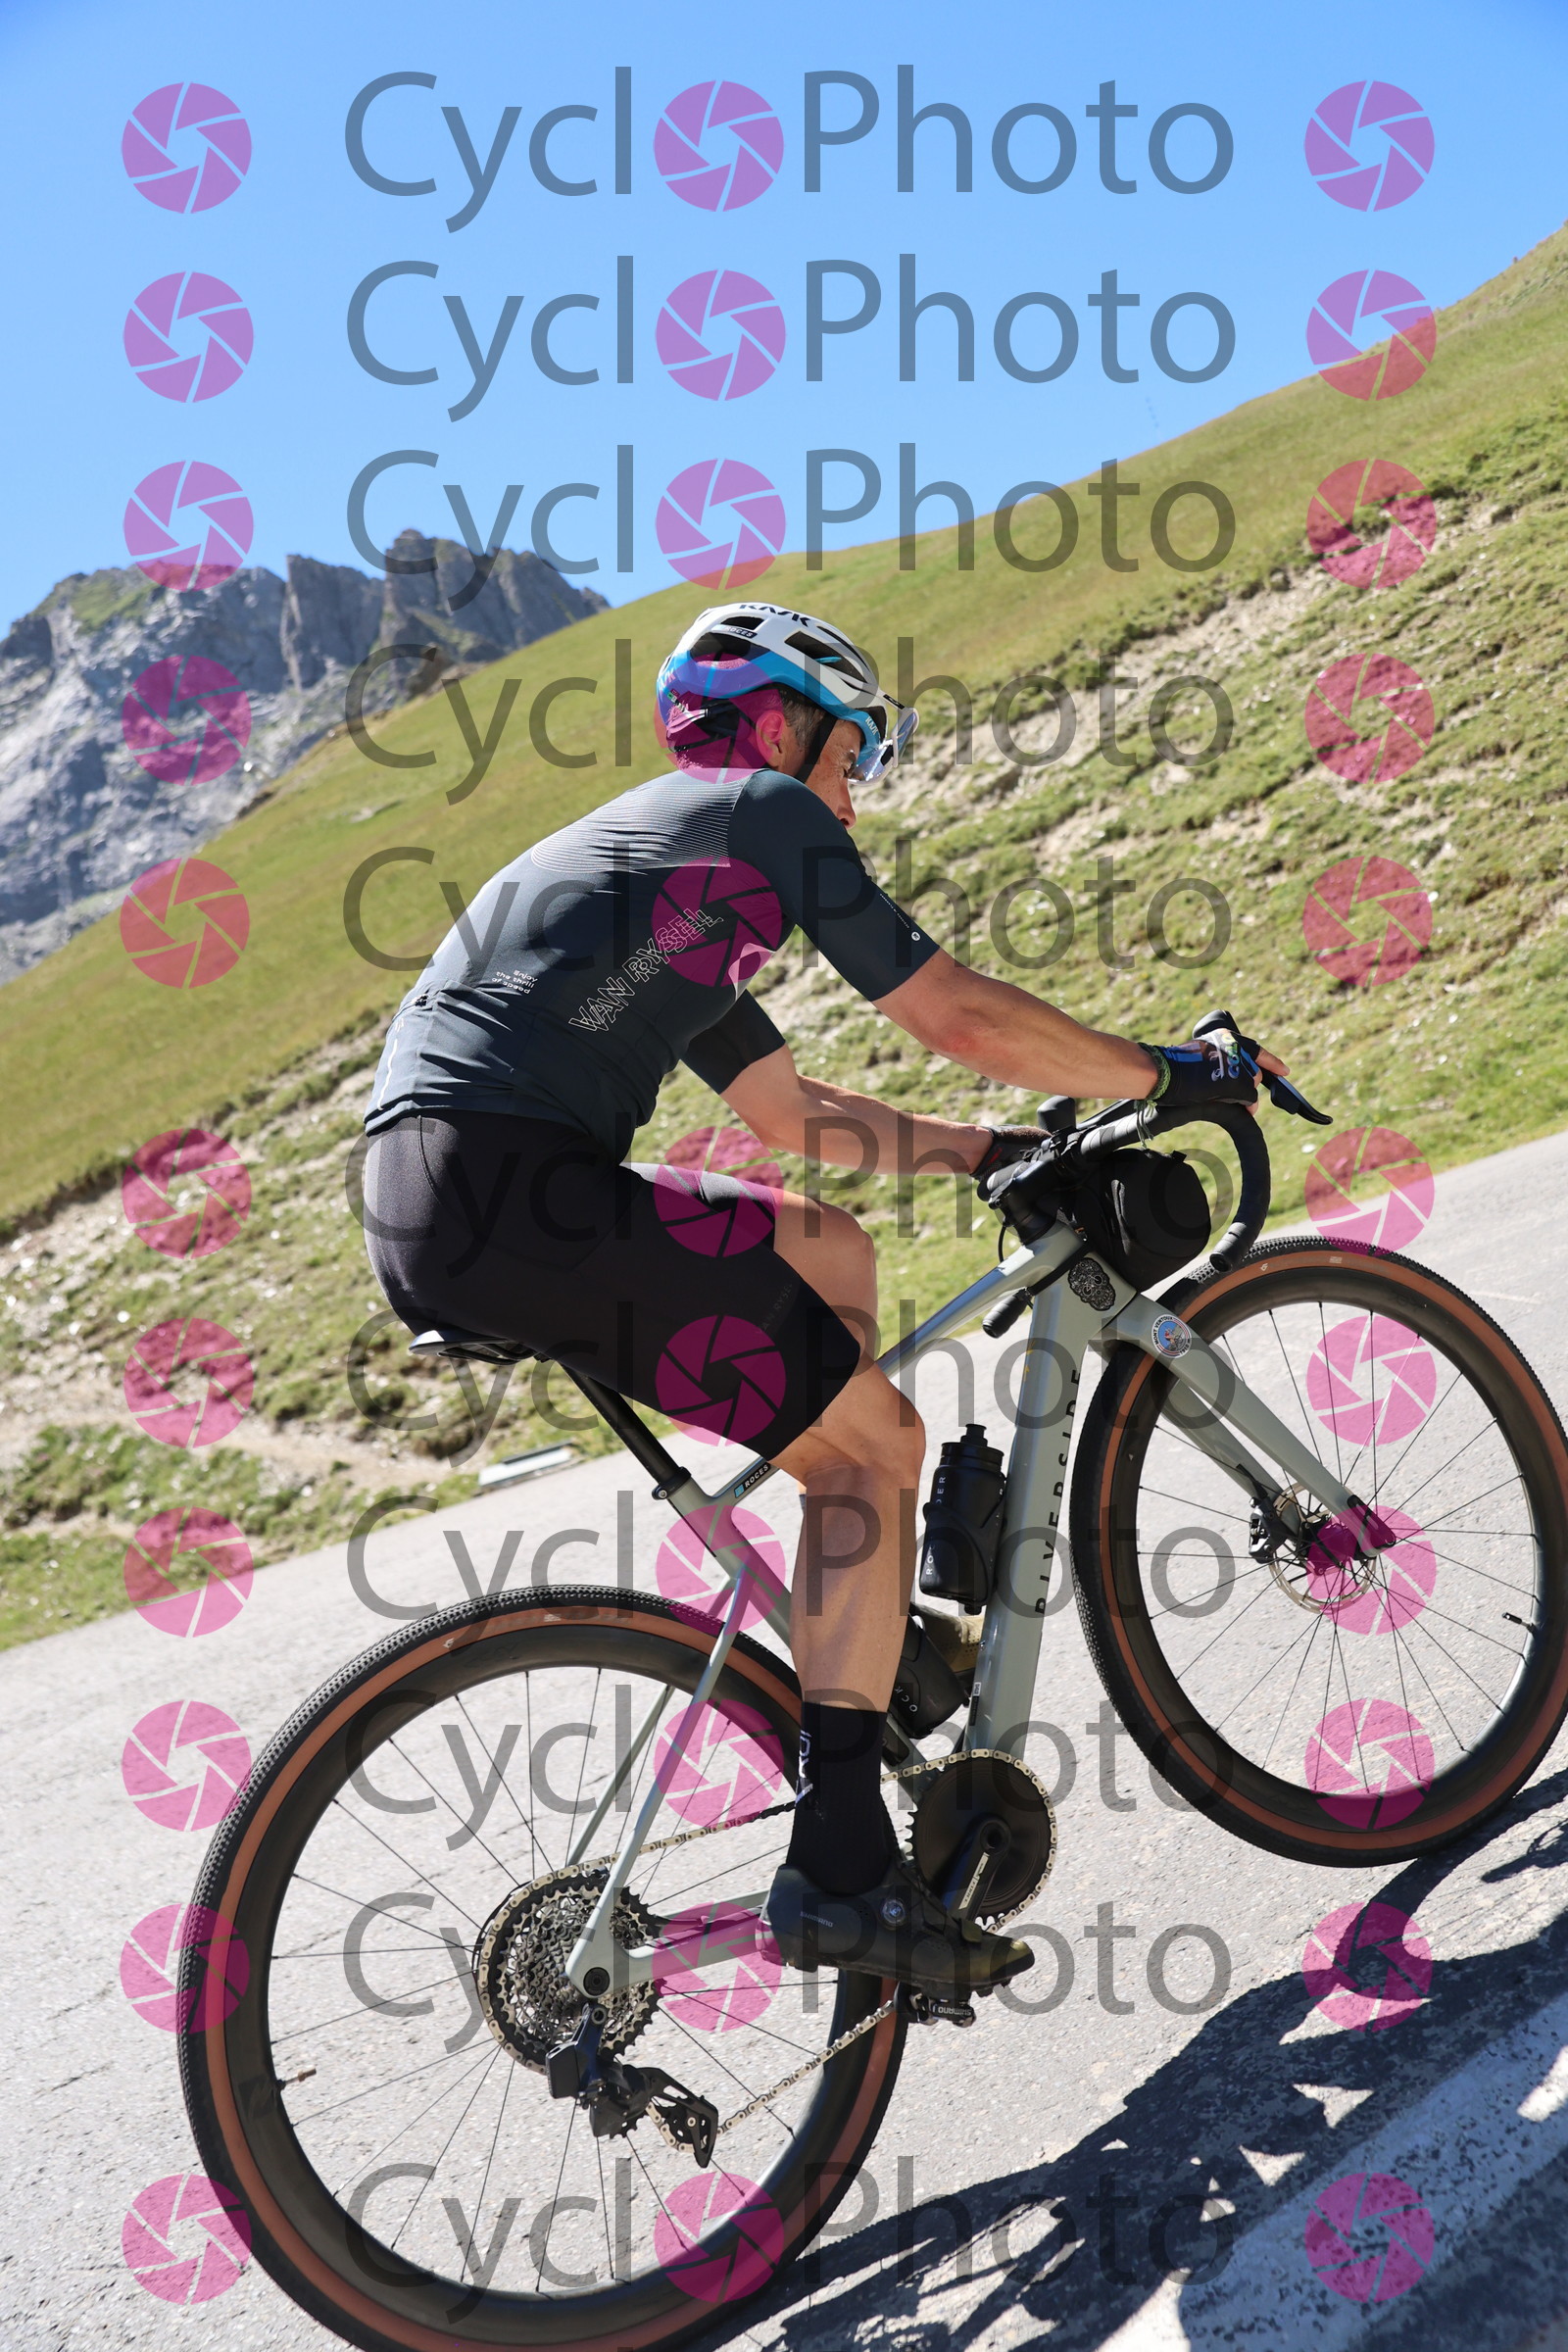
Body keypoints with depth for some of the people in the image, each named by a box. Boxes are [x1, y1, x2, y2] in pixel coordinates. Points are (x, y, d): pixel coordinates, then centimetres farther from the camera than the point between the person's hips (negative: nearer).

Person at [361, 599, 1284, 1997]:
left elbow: (791, 1110, 34)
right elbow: (962, 1016, 2)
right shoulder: (761, 811, 6)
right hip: (516, 1187, -10)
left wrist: (997, 1147, 35)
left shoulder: (642, 850, 33)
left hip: (423, 1214, 10)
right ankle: (842, 1871, 0)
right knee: (877, 1443, -1)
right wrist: (1170, 1074, 16)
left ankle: (870, 1631, 26)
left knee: (827, 1249, 22)